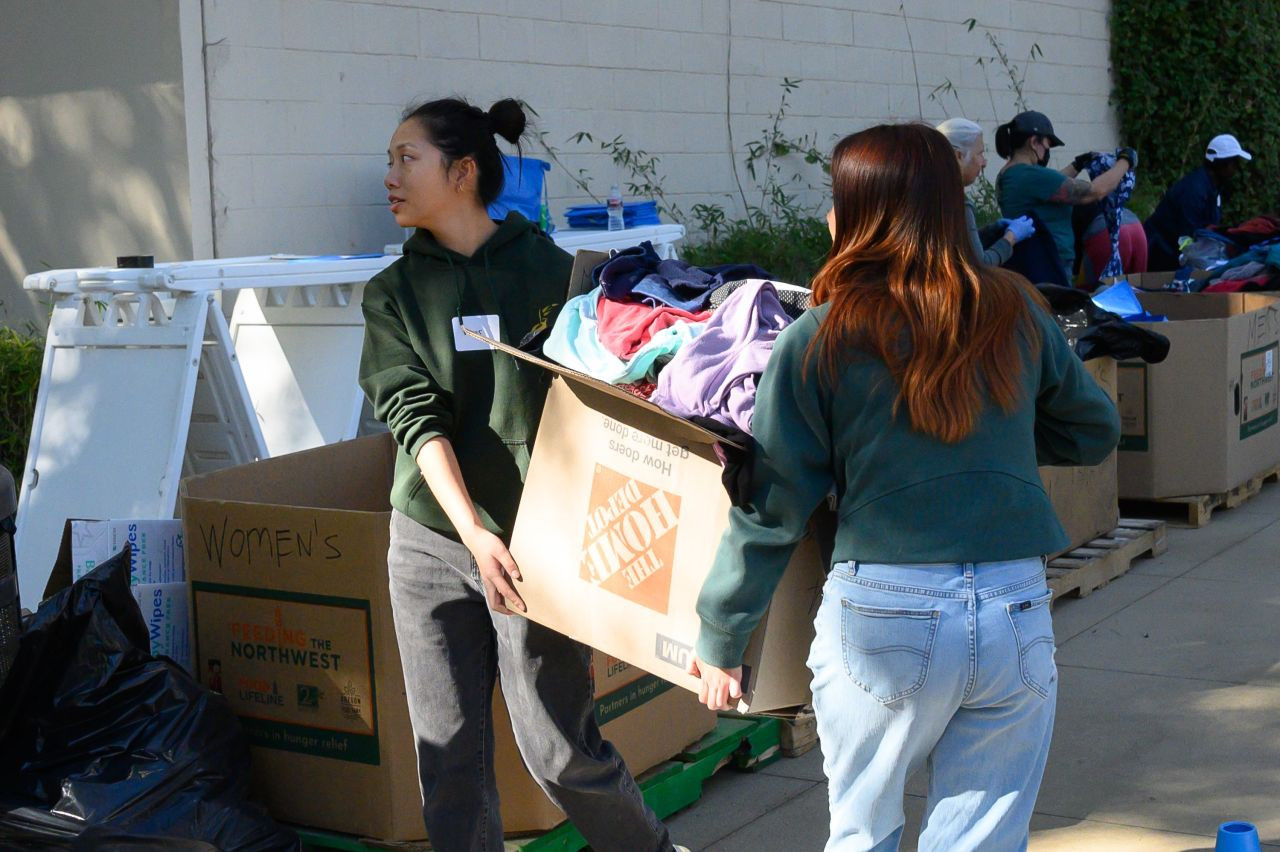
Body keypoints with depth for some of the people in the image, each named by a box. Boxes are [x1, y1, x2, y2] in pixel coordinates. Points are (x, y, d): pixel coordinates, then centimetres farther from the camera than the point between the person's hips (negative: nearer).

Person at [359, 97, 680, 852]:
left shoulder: (550, 272, -1)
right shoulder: (395, 293, 5)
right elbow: (417, 418, -6)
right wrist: (474, 534, -19)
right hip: (433, 542, 3)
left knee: (560, 747, 2)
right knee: (450, 754, 5)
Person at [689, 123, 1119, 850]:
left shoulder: (820, 340, -6)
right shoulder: (1017, 313, 3)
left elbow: (773, 507, -4)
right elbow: (1095, 430, 16)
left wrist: (721, 639, 5)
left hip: (884, 617, -2)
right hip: (1016, 609, 3)